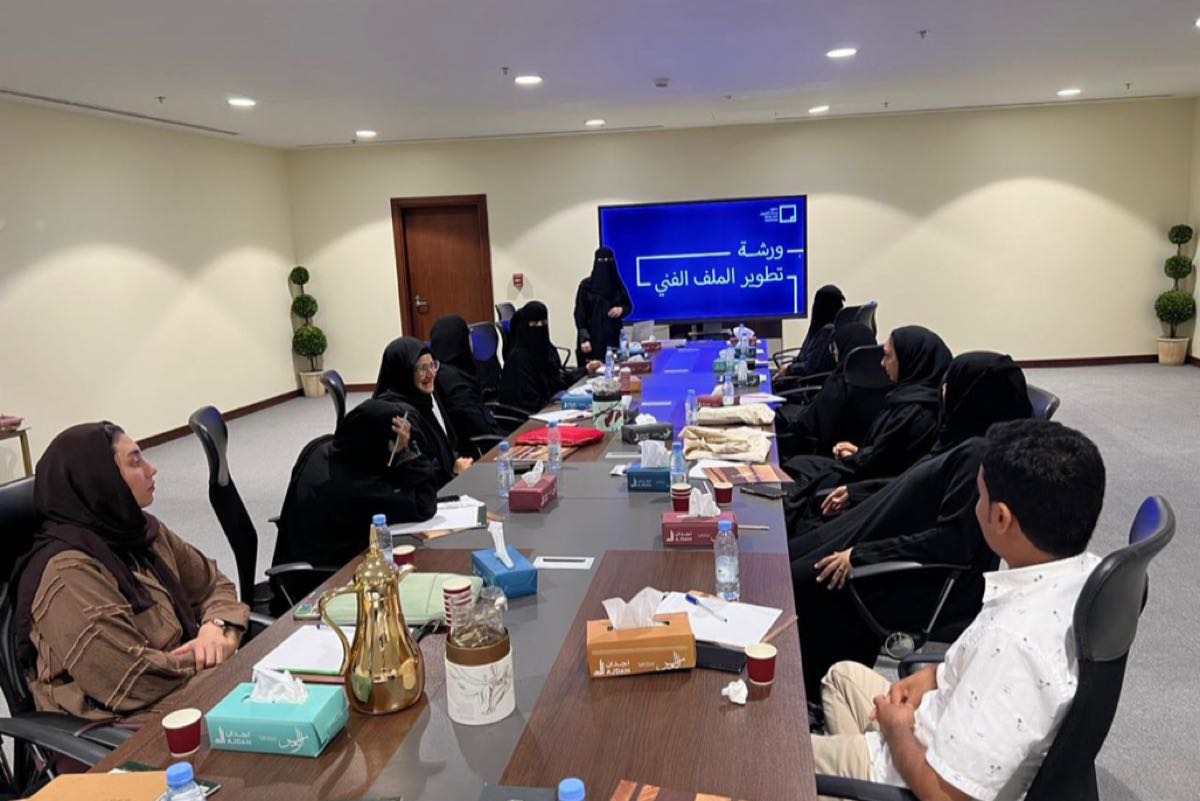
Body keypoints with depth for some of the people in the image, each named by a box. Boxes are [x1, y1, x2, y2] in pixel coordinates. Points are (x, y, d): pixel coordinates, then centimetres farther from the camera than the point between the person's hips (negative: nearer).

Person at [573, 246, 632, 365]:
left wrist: (621, 309, -8)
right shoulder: (586, 285, -4)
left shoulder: (617, 284, 8)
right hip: (592, 337, -4)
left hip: (612, 337, 4)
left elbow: (629, 306, 17)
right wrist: (584, 339, -15)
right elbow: (579, 314, -6)